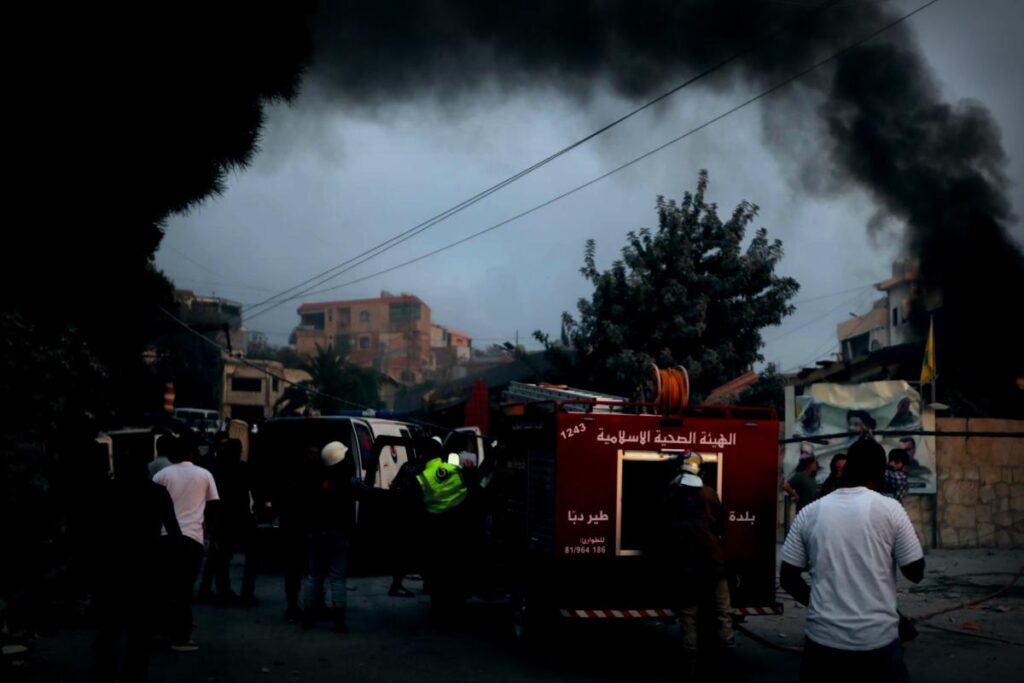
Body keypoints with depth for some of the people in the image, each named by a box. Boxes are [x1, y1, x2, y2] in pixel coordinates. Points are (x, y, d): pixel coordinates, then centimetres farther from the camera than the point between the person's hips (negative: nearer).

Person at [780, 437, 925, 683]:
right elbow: (915, 572, 1)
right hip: (878, 638, -2)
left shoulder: (809, 513, 3)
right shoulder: (889, 509, -4)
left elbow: (787, 578, 5)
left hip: (823, 637, 2)